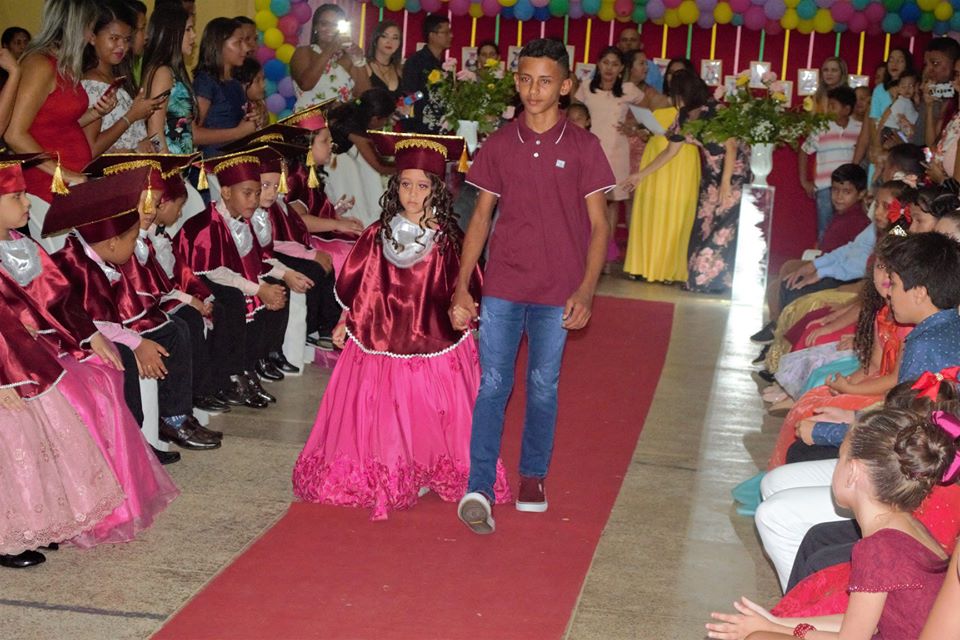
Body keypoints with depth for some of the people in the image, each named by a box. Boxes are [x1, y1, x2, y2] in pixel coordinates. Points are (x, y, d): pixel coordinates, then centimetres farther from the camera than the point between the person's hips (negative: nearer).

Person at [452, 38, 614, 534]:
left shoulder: (583, 147, -2)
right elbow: (481, 216, 7)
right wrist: (461, 286, 1)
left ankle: (533, 475, 25)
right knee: (493, 383, -4)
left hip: (557, 291, -1)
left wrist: (586, 290, -12)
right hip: (502, 285, 1)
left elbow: (598, 224, -2)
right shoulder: (499, 144, 4)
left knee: (544, 386, 9)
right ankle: (479, 489, -7)